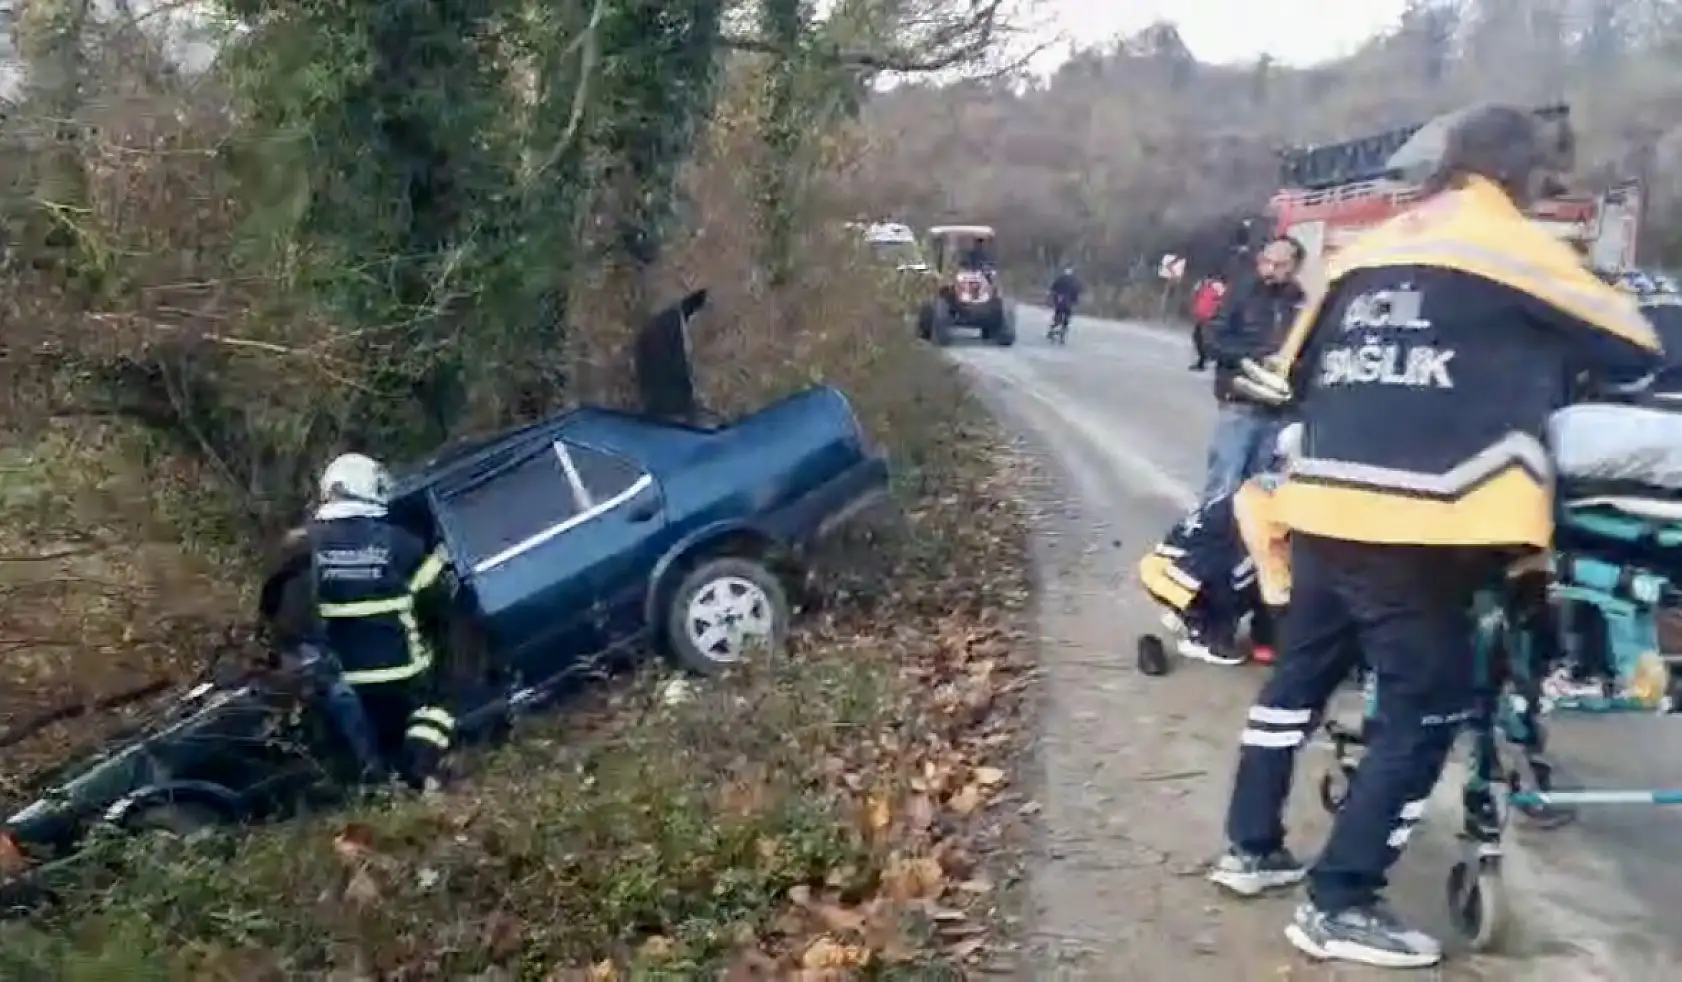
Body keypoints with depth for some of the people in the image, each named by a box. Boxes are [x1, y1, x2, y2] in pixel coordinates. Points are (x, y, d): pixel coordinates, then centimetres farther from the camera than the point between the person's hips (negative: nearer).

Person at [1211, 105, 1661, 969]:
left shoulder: (1369, 250, 17)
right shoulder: (1511, 248, -1)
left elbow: (1295, 376, 21)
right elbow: (1633, 345, 5)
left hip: (1323, 505, 7)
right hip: (1411, 522, -7)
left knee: (1301, 674, 20)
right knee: (1426, 708, 3)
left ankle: (1250, 848, 31)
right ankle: (1339, 905, 5)